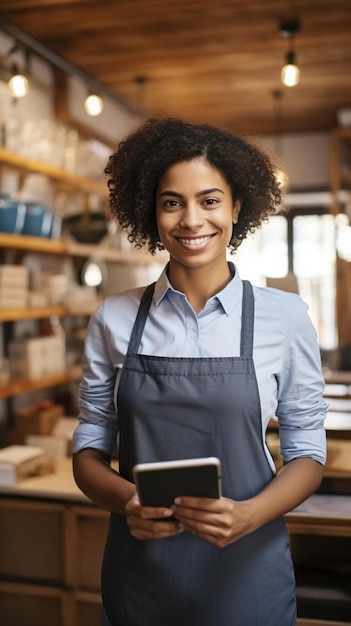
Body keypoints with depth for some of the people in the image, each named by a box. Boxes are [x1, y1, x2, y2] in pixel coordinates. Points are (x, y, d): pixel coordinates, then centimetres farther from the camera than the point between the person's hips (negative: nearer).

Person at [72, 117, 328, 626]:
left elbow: (307, 454, -1)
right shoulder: (115, 319, -3)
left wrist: (250, 514, -18)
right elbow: (89, 451, 2)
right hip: (138, 579, 1)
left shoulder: (284, 316, -7)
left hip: (246, 572, -1)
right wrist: (126, 501, -17)